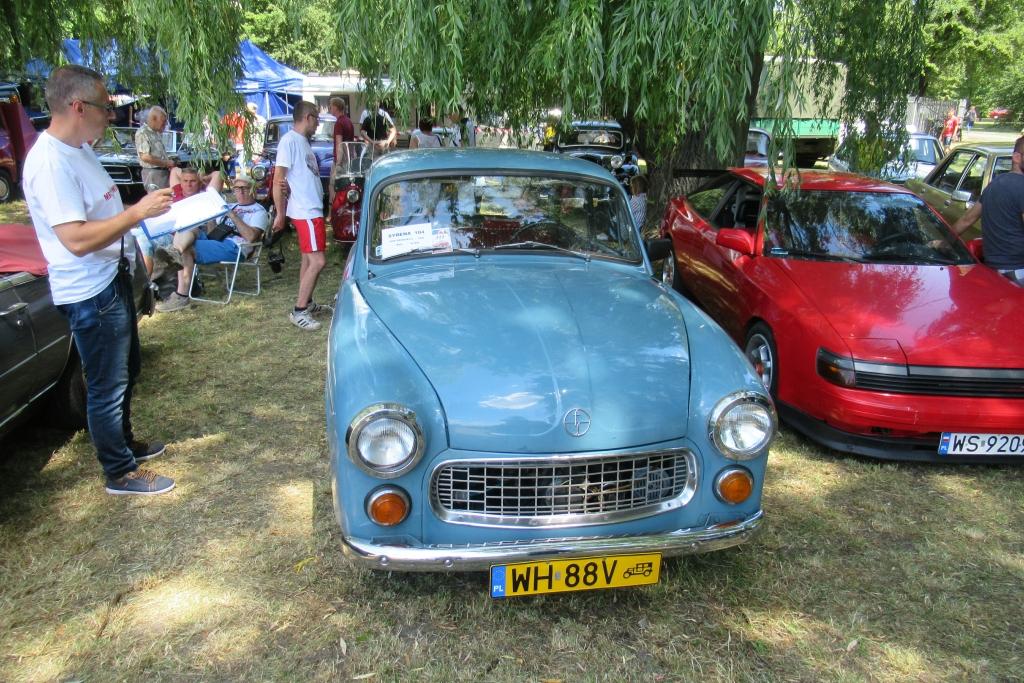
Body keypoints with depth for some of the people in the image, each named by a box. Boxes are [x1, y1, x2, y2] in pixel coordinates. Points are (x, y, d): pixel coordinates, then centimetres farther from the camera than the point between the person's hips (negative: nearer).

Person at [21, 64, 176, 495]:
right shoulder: (49, 163, -23)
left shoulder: (79, 149, 9)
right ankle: (121, 473, 20)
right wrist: (138, 212, -29)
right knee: (107, 385, 4)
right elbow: (76, 239, -31)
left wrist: (148, 208, 12)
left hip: (112, 279, 10)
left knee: (127, 370, 24)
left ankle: (124, 442, 44)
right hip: (89, 293, -10)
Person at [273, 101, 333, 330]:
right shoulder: (290, 140, -12)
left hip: (312, 210, 10)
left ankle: (307, 303, 25)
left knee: (309, 259, 15)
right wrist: (280, 214, -15)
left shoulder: (303, 141, 16)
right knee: (317, 261, -11)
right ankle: (299, 311, -4)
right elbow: (278, 179, -15)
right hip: (305, 211, -10)